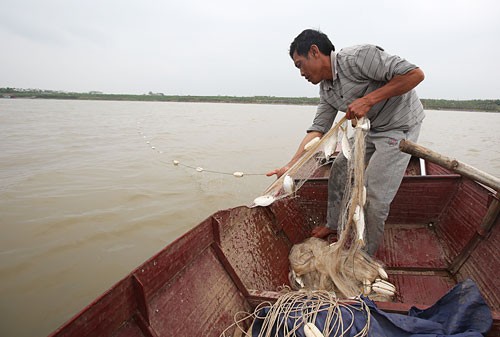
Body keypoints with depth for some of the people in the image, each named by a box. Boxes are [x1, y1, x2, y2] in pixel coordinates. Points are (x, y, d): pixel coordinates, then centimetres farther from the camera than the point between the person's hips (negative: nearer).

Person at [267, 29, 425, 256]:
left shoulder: (358, 57, -25)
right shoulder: (326, 90, 1)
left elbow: (415, 74, -27)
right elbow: (318, 130, -3)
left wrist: (368, 99, -30)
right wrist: (289, 167, -11)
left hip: (400, 125, -8)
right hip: (371, 128, 8)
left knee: (374, 194, -10)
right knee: (340, 169, 12)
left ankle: (365, 256, 9)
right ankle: (334, 224, 32)